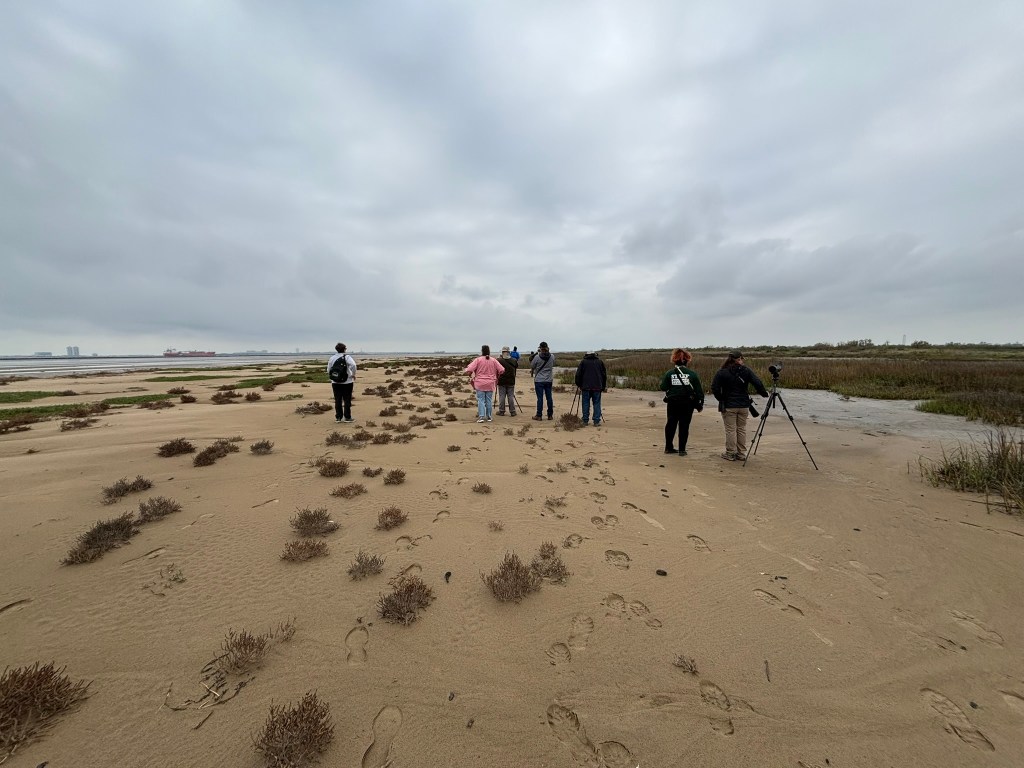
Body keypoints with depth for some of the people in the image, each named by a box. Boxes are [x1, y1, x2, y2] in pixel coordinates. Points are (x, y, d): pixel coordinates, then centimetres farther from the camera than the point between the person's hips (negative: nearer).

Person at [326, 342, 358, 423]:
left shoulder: (332, 358, 4)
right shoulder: (347, 357, -8)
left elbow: (328, 370, 6)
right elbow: (353, 365, -26)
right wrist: (353, 374, -13)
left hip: (335, 382, 4)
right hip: (347, 382, -4)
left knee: (338, 400, 9)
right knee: (347, 400, 4)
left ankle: (338, 417, 13)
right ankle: (347, 417, 6)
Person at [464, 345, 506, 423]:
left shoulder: (478, 360, -7)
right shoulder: (493, 360, 1)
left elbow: (469, 369, -14)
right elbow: (502, 370, -1)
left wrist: (470, 375, 7)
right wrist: (496, 376, 16)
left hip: (480, 384, -2)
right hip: (490, 384, 2)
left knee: (481, 400, 0)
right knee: (489, 400, 9)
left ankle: (481, 417, -8)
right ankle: (489, 417, 16)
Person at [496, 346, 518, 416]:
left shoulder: (499, 360, -11)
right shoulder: (514, 360, 0)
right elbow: (517, 367, 17)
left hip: (501, 381, -2)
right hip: (511, 381, 3)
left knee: (501, 396, 5)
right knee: (511, 396, 8)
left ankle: (501, 411, 9)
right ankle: (512, 411, 12)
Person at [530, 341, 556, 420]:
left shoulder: (537, 357, -11)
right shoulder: (552, 357, -2)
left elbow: (532, 367, 2)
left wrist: (532, 373, 25)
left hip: (539, 380, -3)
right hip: (549, 380, 3)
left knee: (540, 398, -1)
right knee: (549, 397, 8)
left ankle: (538, 416, 2)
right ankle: (550, 415, 15)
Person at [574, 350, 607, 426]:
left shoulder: (583, 362, 4)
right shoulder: (600, 361, 10)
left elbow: (578, 374, 3)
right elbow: (604, 375, 13)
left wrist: (579, 385, 14)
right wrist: (604, 387, 20)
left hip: (586, 387, -1)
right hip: (597, 387, 1)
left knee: (586, 404, 6)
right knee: (597, 404, 5)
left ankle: (585, 421, 8)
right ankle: (596, 421, 2)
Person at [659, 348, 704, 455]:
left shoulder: (669, 373, -6)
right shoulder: (692, 373, -4)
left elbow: (663, 388, -9)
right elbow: (699, 390, -3)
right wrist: (700, 404, 5)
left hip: (672, 403, 1)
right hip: (687, 404, -1)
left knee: (671, 425, 15)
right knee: (684, 426, 7)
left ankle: (669, 447, 21)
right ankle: (682, 449, 9)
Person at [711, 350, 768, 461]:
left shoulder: (722, 372, -7)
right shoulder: (746, 371, -1)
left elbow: (714, 388, -11)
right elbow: (758, 383, -6)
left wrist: (721, 399, 2)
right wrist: (764, 393, 9)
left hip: (728, 406, -3)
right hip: (743, 405, 3)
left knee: (730, 430, 3)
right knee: (742, 429, 13)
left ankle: (730, 454, 8)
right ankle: (741, 454, 19)